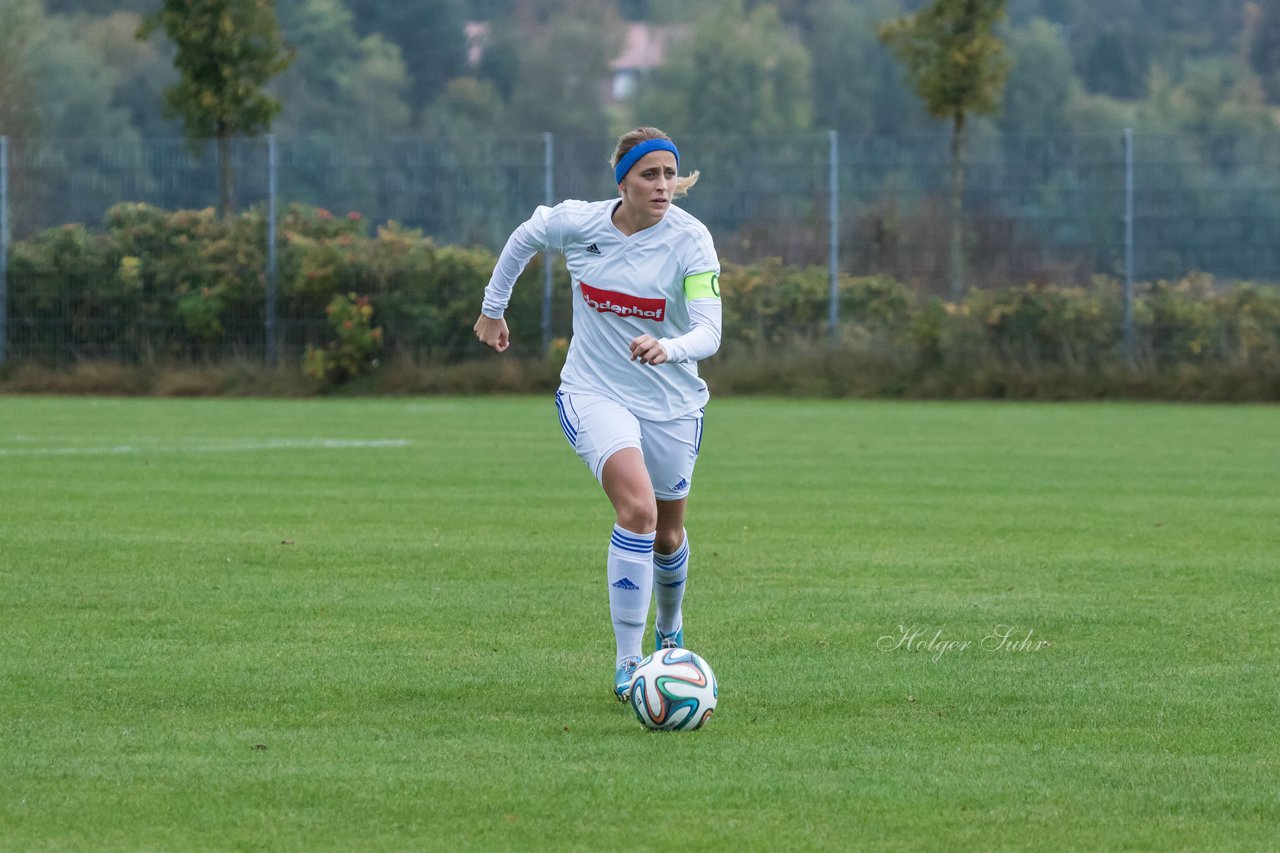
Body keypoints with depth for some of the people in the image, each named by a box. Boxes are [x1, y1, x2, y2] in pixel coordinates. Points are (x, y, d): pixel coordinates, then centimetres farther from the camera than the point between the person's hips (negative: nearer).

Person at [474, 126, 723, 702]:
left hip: (671, 404, 1)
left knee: (667, 534, 17)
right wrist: (493, 308, 21)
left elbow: (709, 332, -25)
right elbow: (524, 238, 13)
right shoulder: (578, 223, -10)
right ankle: (626, 666, -24)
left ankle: (669, 630, 51)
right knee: (637, 509, -26)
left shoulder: (690, 240, -15)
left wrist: (668, 349, -46)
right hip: (594, 393, -1)